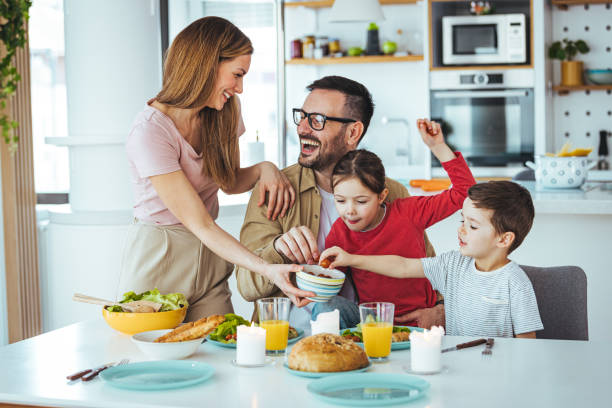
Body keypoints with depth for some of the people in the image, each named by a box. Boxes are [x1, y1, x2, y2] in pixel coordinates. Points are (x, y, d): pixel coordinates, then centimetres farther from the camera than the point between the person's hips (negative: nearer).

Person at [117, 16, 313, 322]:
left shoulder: (224, 114, 0)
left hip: (210, 262, 6)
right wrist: (267, 269, -34)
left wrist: (264, 169, -8)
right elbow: (199, 224, -25)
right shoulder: (150, 133, -23)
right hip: (158, 265, -6)